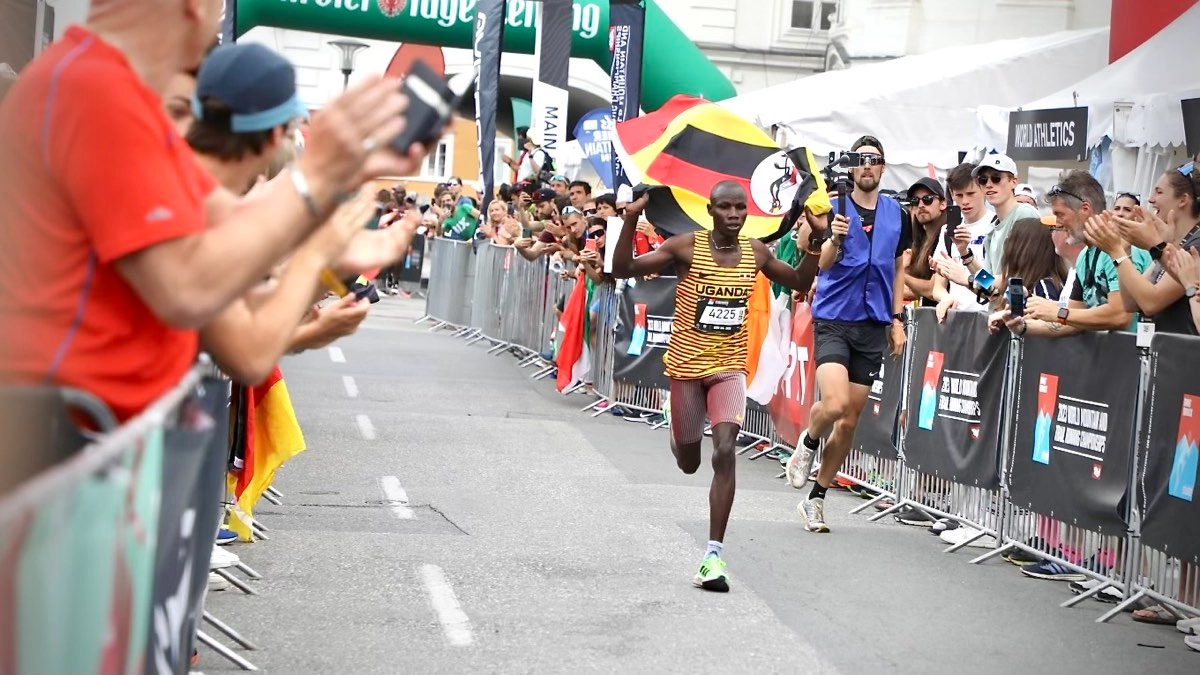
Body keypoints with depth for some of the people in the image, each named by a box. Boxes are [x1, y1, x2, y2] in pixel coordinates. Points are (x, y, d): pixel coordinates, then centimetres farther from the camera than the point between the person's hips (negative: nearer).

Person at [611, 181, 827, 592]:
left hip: (729, 368, 1)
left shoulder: (755, 253, 0)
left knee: (725, 453, -18)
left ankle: (714, 555, -16)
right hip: (686, 365, -1)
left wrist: (817, 240, 1)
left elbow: (800, 284, 16)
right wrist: (631, 221, -27)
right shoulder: (687, 247, -11)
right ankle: (679, 434, 54)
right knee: (688, 464, 12)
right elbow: (622, 270, -13)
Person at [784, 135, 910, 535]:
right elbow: (823, 263, -13)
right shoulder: (834, 207, -4)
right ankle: (808, 443, 12)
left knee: (850, 419, 6)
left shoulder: (897, 214, 8)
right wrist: (835, 238, -33)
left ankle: (817, 497, 19)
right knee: (835, 404, -22)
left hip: (873, 325, 4)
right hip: (833, 319, -4)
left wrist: (897, 319, 10)